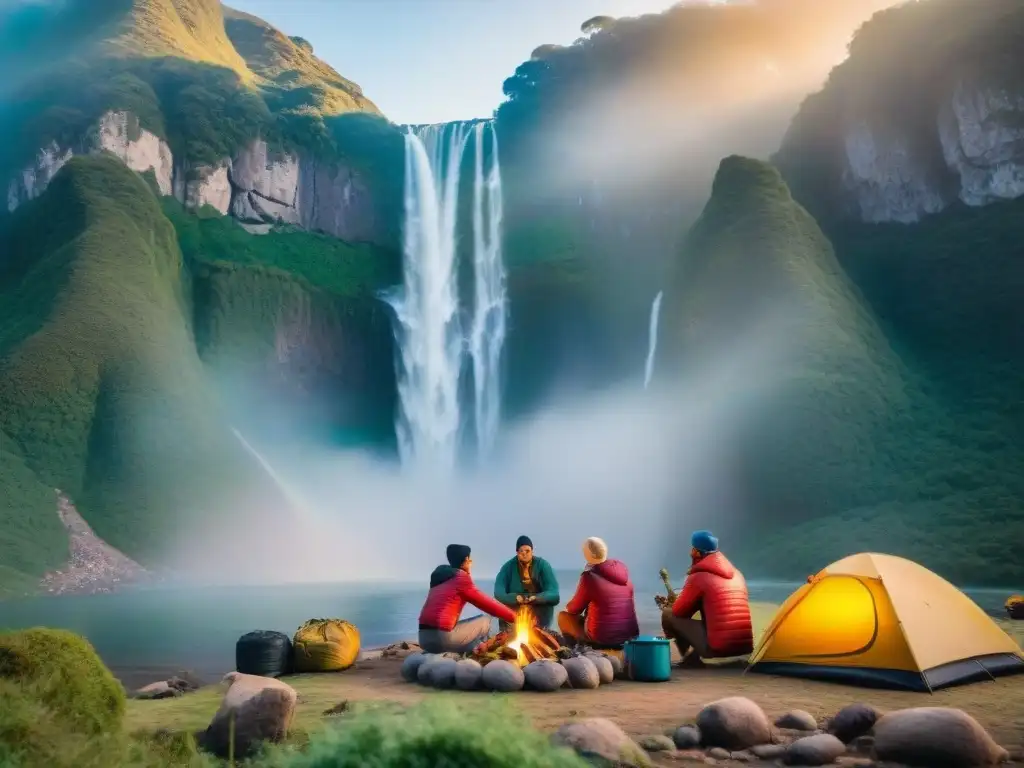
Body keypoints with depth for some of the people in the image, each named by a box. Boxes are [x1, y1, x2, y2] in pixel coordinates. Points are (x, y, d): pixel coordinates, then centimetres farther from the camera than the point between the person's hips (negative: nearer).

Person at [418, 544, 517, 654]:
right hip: (443, 637, -8)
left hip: (424, 638, 8)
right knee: (485, 621, 9)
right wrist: (513, 615, 11)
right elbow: (486, 603, 2)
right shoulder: (461, 577, -2)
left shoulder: (439, 576, 20)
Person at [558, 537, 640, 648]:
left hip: (602, 637, -5)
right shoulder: (622, 568, 2)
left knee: (563, 616, 15)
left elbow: (574, 609, 0)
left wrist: (569, 606, 22)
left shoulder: (589, 576, -14)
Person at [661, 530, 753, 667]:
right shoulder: (737, 574, 16)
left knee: (668, 614, 6)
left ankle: (691, 659, 8)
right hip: (745, 646, 7)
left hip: (717, 648, -7)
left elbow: (678, 611, 3)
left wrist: (670, 606, 25)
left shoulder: (699, 576, -5)